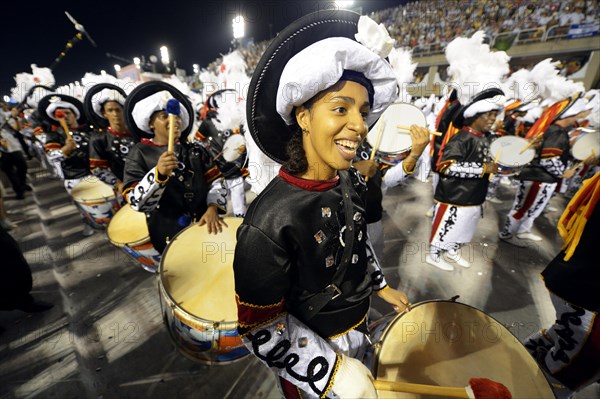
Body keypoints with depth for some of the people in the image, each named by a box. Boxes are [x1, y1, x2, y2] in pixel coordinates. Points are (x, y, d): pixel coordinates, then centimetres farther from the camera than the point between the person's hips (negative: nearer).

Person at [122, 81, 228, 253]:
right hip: (170, 235, -3)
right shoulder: (139, 153, 0)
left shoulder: (195, 150, 10)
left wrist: (212, 208, -14)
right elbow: (136, 202, -10)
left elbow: (215, 182, 3)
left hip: (205, 223, 3)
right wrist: (158, 173, -26)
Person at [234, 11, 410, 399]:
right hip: (310, 355, -5)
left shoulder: (352, 181, -14)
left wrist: (381, 285, 10)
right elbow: (259, 326, -24)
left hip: (359, 326, 6)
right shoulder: (270, 221, -36)